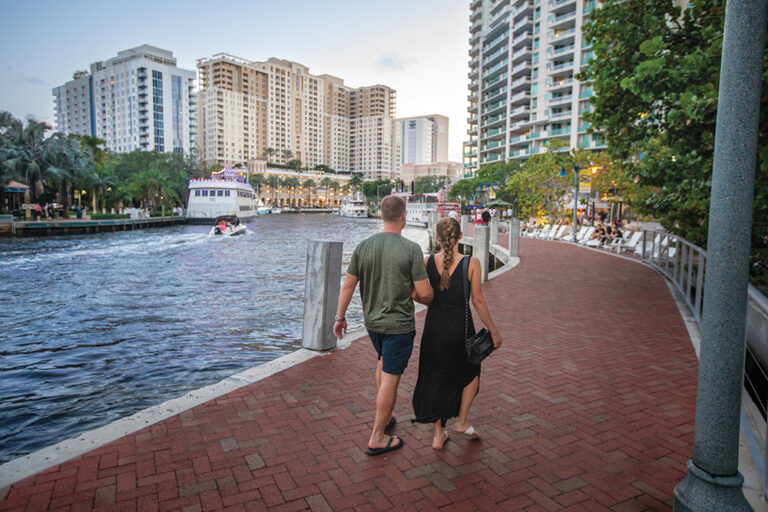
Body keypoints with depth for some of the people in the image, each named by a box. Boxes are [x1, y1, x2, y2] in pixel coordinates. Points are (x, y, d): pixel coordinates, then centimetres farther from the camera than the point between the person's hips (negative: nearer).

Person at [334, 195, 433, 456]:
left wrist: (340, 317, 9)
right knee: (390, 378, 5)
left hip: (371, 321, 6)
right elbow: (424, 293, -16)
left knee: (384, 362, 28)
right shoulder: (411, 249, -16)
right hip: (399, 324, -5)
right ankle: (377, 438, 17)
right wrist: (422, 297, 8)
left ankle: (384, 417, 40)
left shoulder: (363, 246, -5)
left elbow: (348, 286, -2)